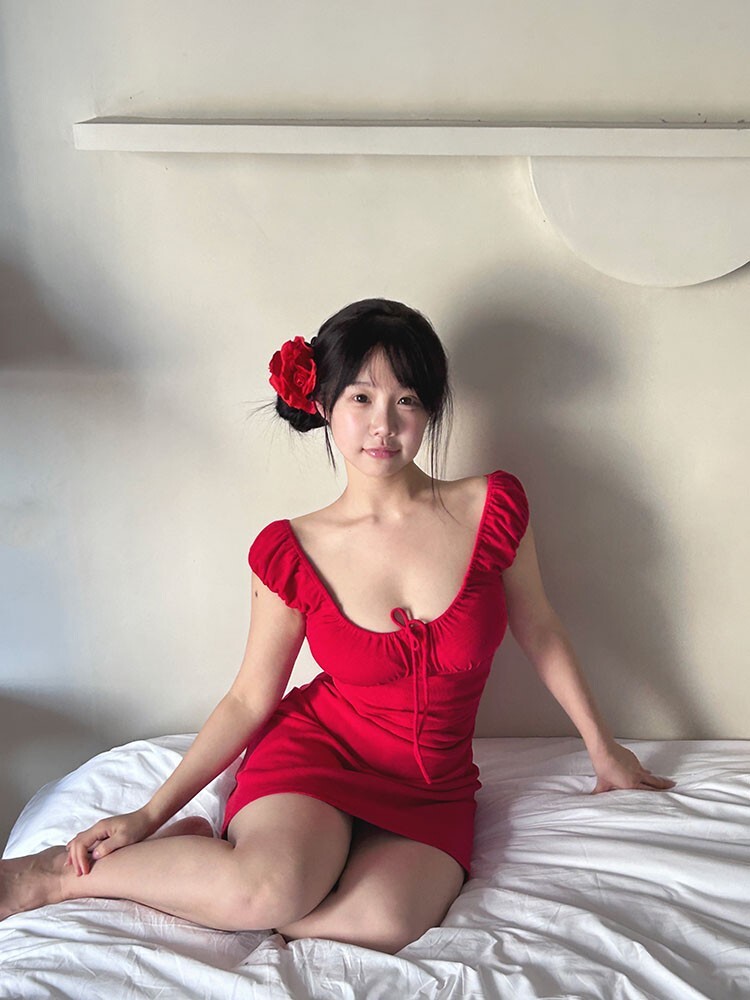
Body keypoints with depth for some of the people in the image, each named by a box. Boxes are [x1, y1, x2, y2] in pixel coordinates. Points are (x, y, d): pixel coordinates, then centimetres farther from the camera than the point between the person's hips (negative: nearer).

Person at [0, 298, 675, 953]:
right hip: (317, 748, -1)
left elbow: (540, 634, 7)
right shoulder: (292, 552, -8)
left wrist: (602, 747, 17)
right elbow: (250, 698, 0)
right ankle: (59, 875, -10)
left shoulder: (492, 507, -8)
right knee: (270, 891, -35)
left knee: (384, 923, -31)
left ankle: (207, 849, -8)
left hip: (432, 787, 2)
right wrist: (150, 815, -3)